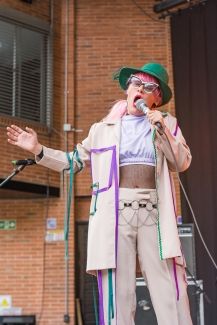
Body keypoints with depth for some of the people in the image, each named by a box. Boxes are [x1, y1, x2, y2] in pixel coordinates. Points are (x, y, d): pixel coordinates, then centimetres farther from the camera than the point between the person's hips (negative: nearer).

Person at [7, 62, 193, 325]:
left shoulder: (167, 124, 16)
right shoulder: (104, 128, 18)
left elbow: (182, 163, 6)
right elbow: (74, 160, 23)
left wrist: (161, 130, -5)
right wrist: (38, 150, 14)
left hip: (154, 214, 0)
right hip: (115, 213, 1)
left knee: (170, 293, -5)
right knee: (117, 293, -3)